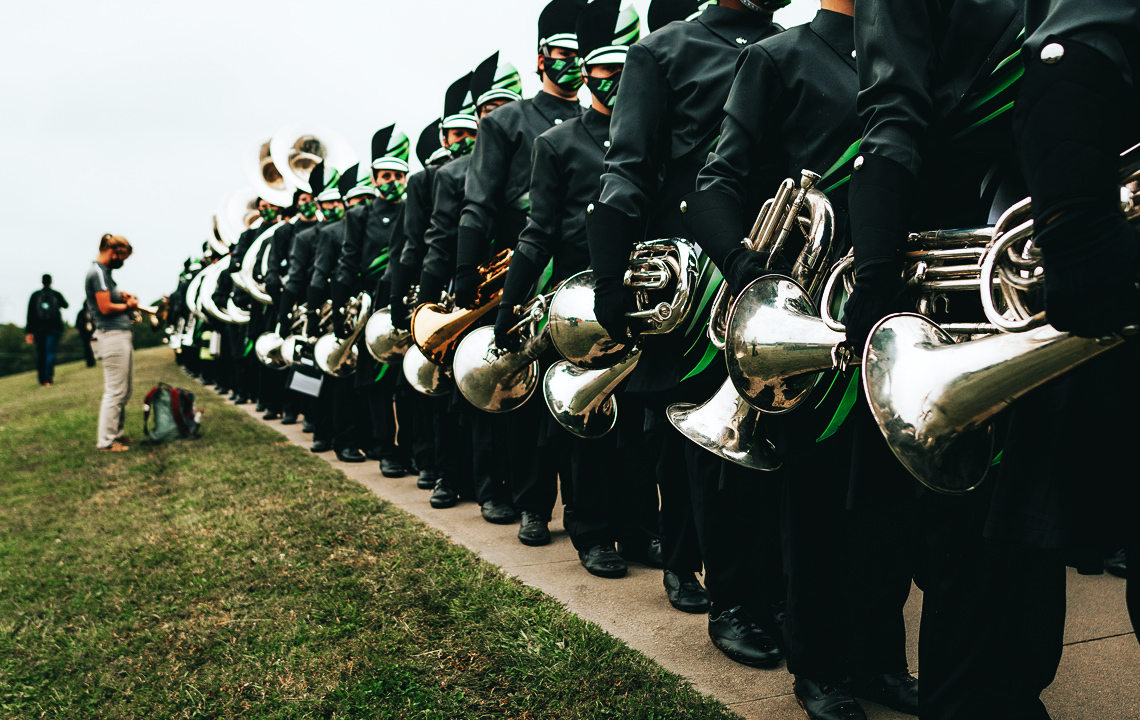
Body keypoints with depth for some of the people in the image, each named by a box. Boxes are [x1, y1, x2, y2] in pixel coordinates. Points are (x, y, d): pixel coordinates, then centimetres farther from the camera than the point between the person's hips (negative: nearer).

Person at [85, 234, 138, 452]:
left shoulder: (103, 271, 18)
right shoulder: (98, 272, -12)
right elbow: (105, 307, -18)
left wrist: (122, 296, 12)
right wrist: (127, 305, -3)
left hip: (121, 336, 10)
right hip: (111, 336, -10)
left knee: (124, 392, 16)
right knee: (115, 392, -7)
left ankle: (116, 432, 25)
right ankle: (106, 440, -1)